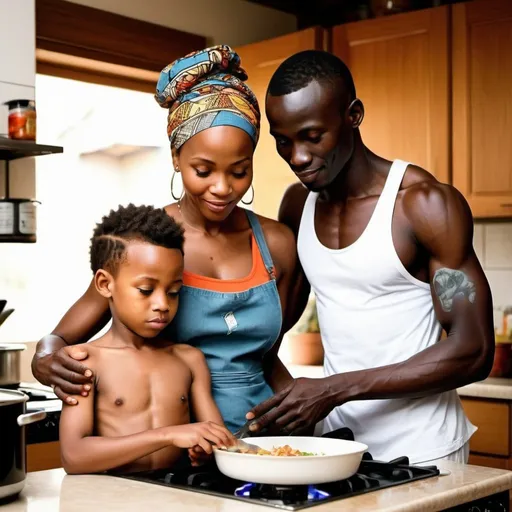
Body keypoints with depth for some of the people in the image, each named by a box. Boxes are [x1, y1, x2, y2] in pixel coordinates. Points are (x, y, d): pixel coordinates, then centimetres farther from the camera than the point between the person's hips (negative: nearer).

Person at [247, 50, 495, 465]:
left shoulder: (425, 203, -16)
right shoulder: (297, 205, 3)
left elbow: (474, 352, -19)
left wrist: (336, 389, -24)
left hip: (420, 453, -5)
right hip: (336, 441, 5)